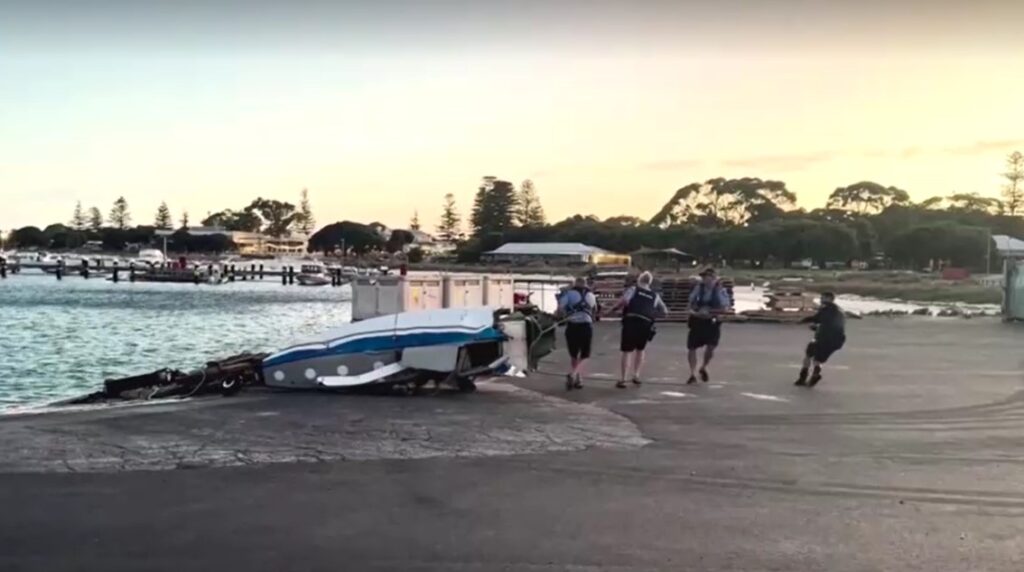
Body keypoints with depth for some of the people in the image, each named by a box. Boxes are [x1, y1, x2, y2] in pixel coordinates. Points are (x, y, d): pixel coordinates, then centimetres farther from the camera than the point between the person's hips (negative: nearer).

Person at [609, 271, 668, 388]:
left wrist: (614, 308, 2)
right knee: (640, 349, 25)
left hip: (631, 322, -3)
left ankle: (623, 379, -3)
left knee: (627, 351, 2)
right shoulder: (655, 296, 19)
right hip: (646, 324, 3)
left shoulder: (633, 289, 8)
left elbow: (624, 300, -11)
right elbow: (664, 311, 21)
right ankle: (636, 375, 22)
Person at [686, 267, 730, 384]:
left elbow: (725, 308, -10)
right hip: (697, 321, 3)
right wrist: (696, 312, -10)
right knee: (691, 347, 0)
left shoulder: (720, 291, -8)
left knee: (711, 347, -15)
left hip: (712, 322, -3)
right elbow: (691, 303, 11)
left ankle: (703, 368, 15)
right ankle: (693, 374, 13)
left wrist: (710, 312, -20)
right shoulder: (699, 288, 1)